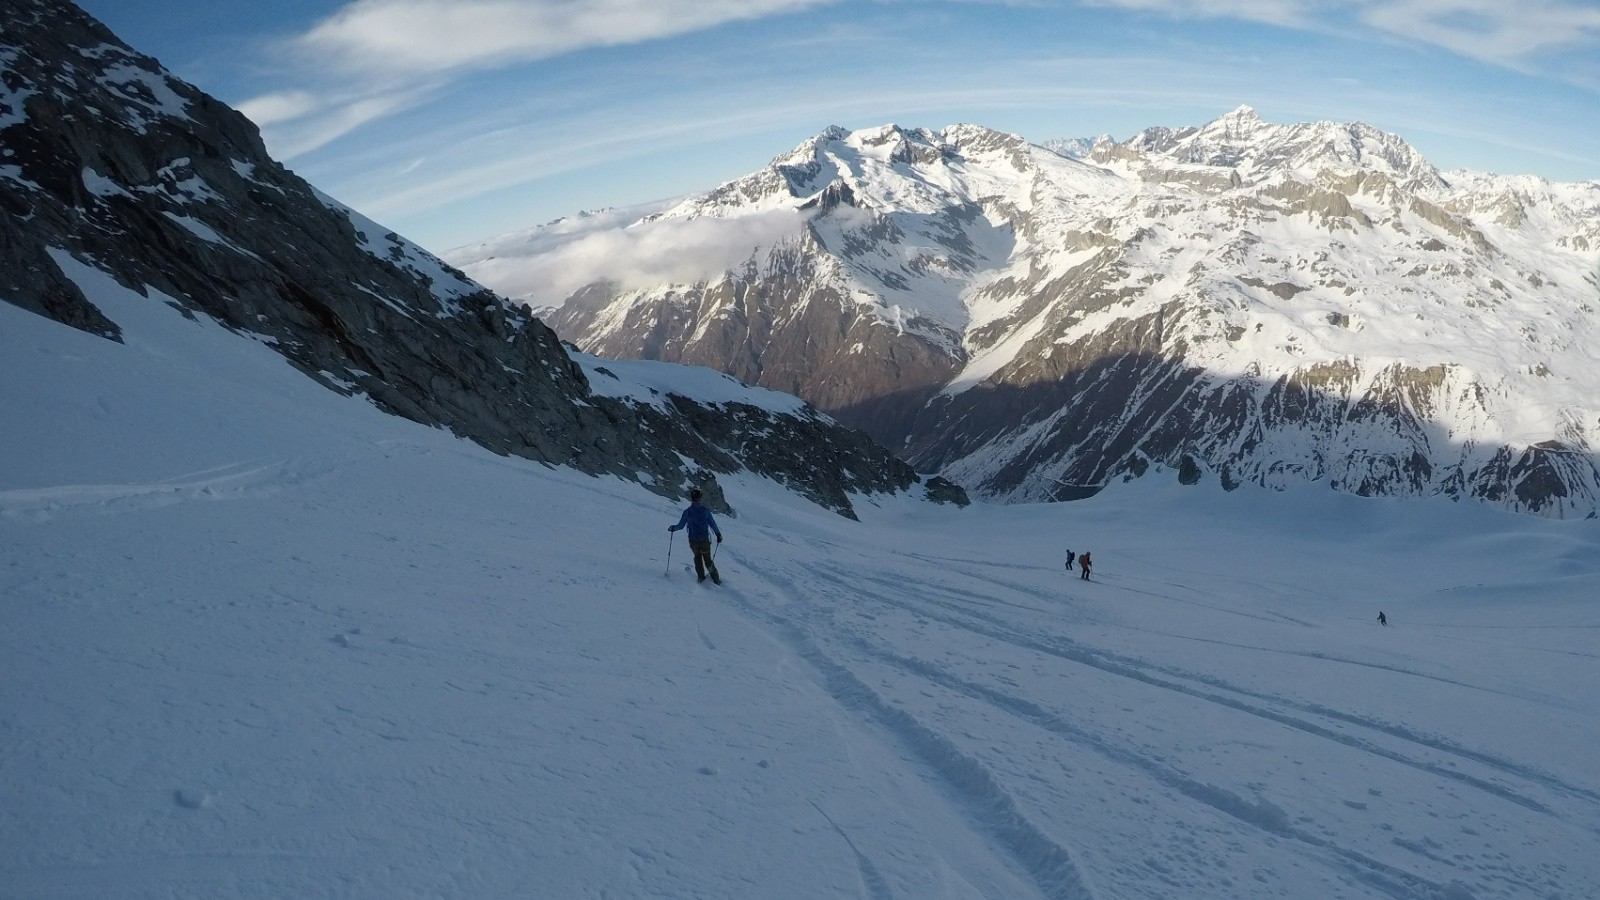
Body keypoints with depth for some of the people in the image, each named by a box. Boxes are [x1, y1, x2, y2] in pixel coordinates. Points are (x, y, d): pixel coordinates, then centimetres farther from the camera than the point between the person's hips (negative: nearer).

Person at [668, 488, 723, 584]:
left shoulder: (687, 512, -7)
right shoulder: (705, 510, -9)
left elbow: (681, 525, 0)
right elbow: (712, 524, -4)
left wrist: (672, 528, 21)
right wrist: (718, 534, 10)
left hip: (693, 540, 1)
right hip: (705, 539, -1)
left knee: (697, 557, 24)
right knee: (708, 559, 14)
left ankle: (701, 578, 20)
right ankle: (716, 579, 13)